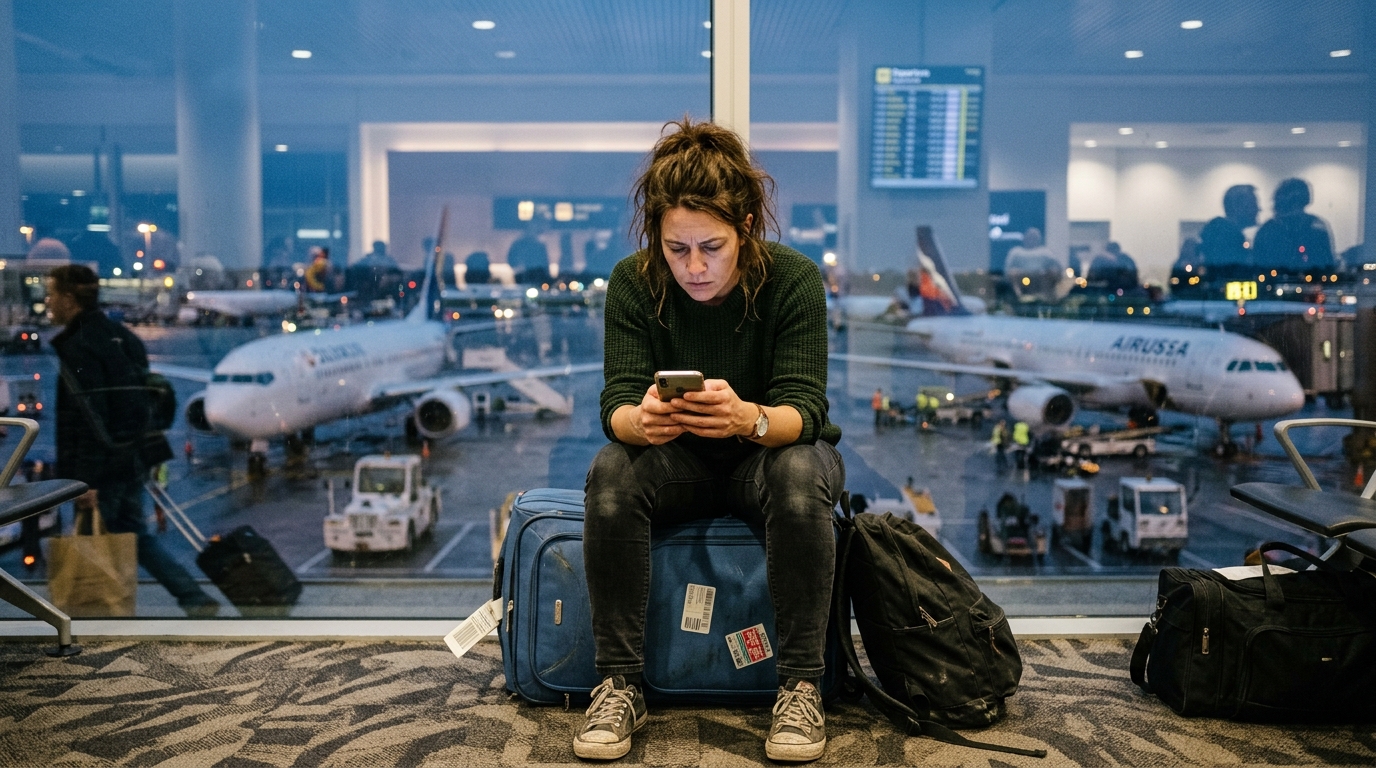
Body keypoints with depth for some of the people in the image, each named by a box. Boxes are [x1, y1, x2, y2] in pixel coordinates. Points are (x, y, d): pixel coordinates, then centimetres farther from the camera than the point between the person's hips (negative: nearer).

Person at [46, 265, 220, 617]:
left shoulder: (78, 347, -15)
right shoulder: (119, 335, 11)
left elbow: (89, 418, -20)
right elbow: (144, 398, 16)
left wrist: (88, 480, -20)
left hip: (105, 465, -9)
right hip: (134, 457, 9)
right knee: (133, 534, 18)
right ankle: (196, 598, 13)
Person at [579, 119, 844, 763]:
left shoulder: (793, 279, -17)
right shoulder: (632, 283, -13)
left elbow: (804, 409, -22)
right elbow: (617, 405, -17)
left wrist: (748, 418, -47)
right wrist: (641, 420, -43)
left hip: (770, 452, -1)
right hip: (678, 464, 2)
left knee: (800, 474, -35)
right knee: (611, 473, -29)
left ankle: (800, 684, -22)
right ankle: (619, 682, -19)